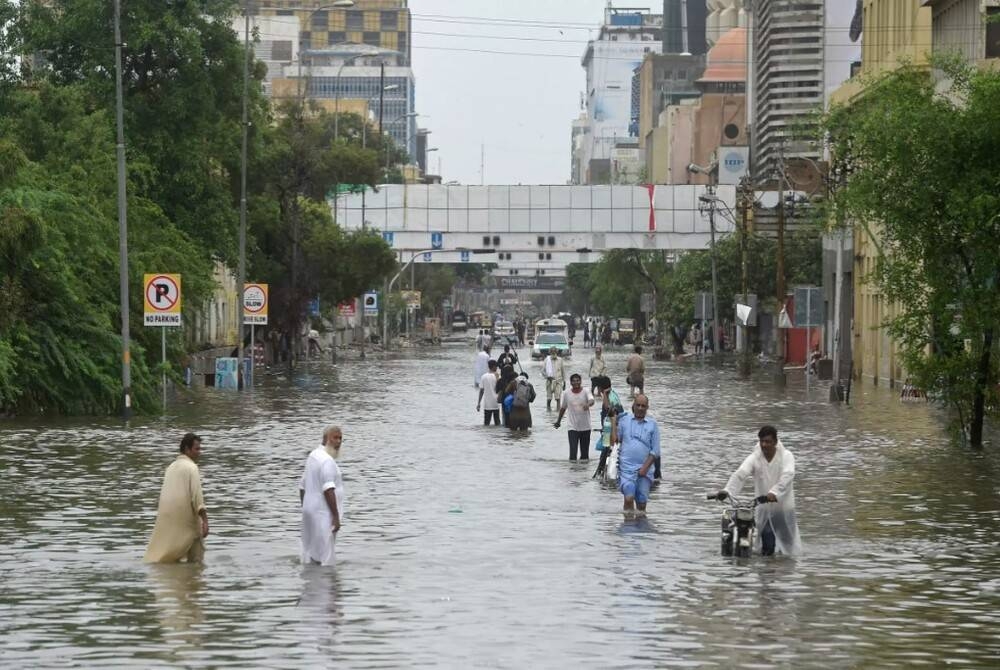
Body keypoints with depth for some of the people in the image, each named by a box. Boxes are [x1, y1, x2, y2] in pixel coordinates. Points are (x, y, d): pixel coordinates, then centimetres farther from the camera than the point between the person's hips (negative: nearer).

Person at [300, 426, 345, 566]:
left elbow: (302, 487, 19)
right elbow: (328, 490, -23)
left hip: (310, 511, 10)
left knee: (309, 557, 10)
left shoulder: (312, 456, 14)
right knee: (324, 560, -10)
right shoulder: (327, 460, -16)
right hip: (323, 514, -10)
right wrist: (336, 517, -22)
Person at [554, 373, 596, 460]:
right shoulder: (566, 393, -1)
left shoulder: (586, 391, -7)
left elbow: (591, 400, -28)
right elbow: (563, 408, 13)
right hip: (573, 427, 0)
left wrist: (588, 404, -51)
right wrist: (558, 421, 22)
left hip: (585, 427, 0)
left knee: (585, 452, 11)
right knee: (573, 451, -12)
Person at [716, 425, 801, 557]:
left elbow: (787, 476, -28)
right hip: (763, 508, 1)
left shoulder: (786, 456, -10)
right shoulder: (754, 458, -6)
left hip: (783, 505, -1)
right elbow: (740, 474, -22)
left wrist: (774, 493, -46)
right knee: (767, 548, 2)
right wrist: (727, 490, -41)